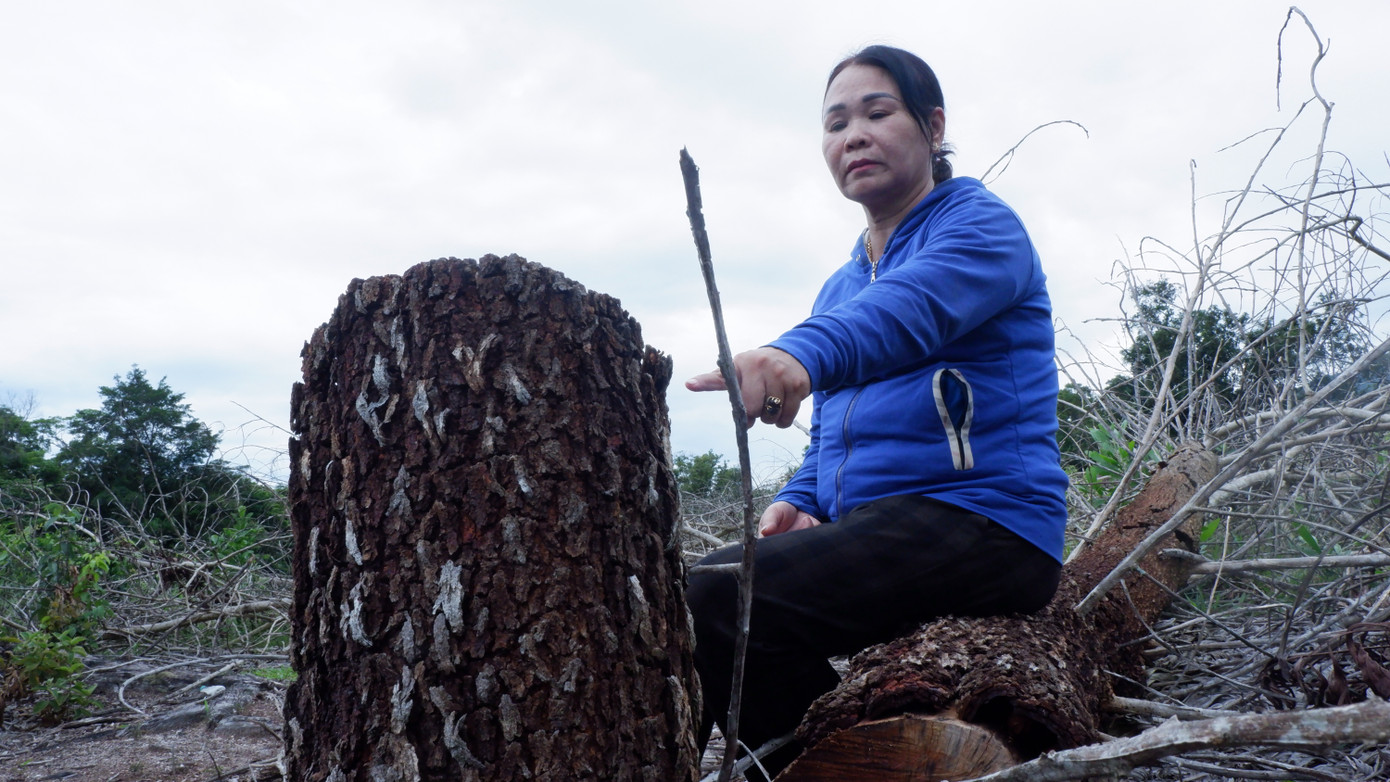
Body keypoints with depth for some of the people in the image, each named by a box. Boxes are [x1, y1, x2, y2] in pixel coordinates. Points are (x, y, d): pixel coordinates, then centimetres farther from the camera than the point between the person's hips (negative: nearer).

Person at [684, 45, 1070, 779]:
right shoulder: (838, 287, 22)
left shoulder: (980, 225, -1)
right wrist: (797, 503, 3)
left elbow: (911, 305, -26)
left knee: (713, 600, -26)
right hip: (868, 529, 8)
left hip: (978, 520, -8)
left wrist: (799, 352, -45)